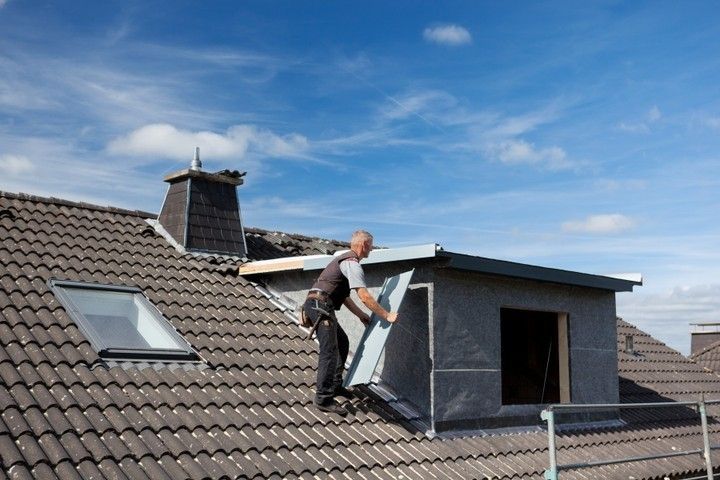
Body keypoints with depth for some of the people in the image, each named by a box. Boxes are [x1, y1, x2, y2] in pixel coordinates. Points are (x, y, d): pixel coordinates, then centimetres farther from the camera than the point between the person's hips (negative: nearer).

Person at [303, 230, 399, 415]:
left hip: (315, 305, 11)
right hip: (321, 305, -11)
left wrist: (361, 315, 27)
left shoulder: (344, 260, 23)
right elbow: (365, 297, -17)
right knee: (329, 351, -13)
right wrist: (387, 316, -10)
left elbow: (344, 296, 27)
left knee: (342, 342, 21)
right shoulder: (352, 264, -10)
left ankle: (335, 385, 26)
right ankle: (324, 398, -16)